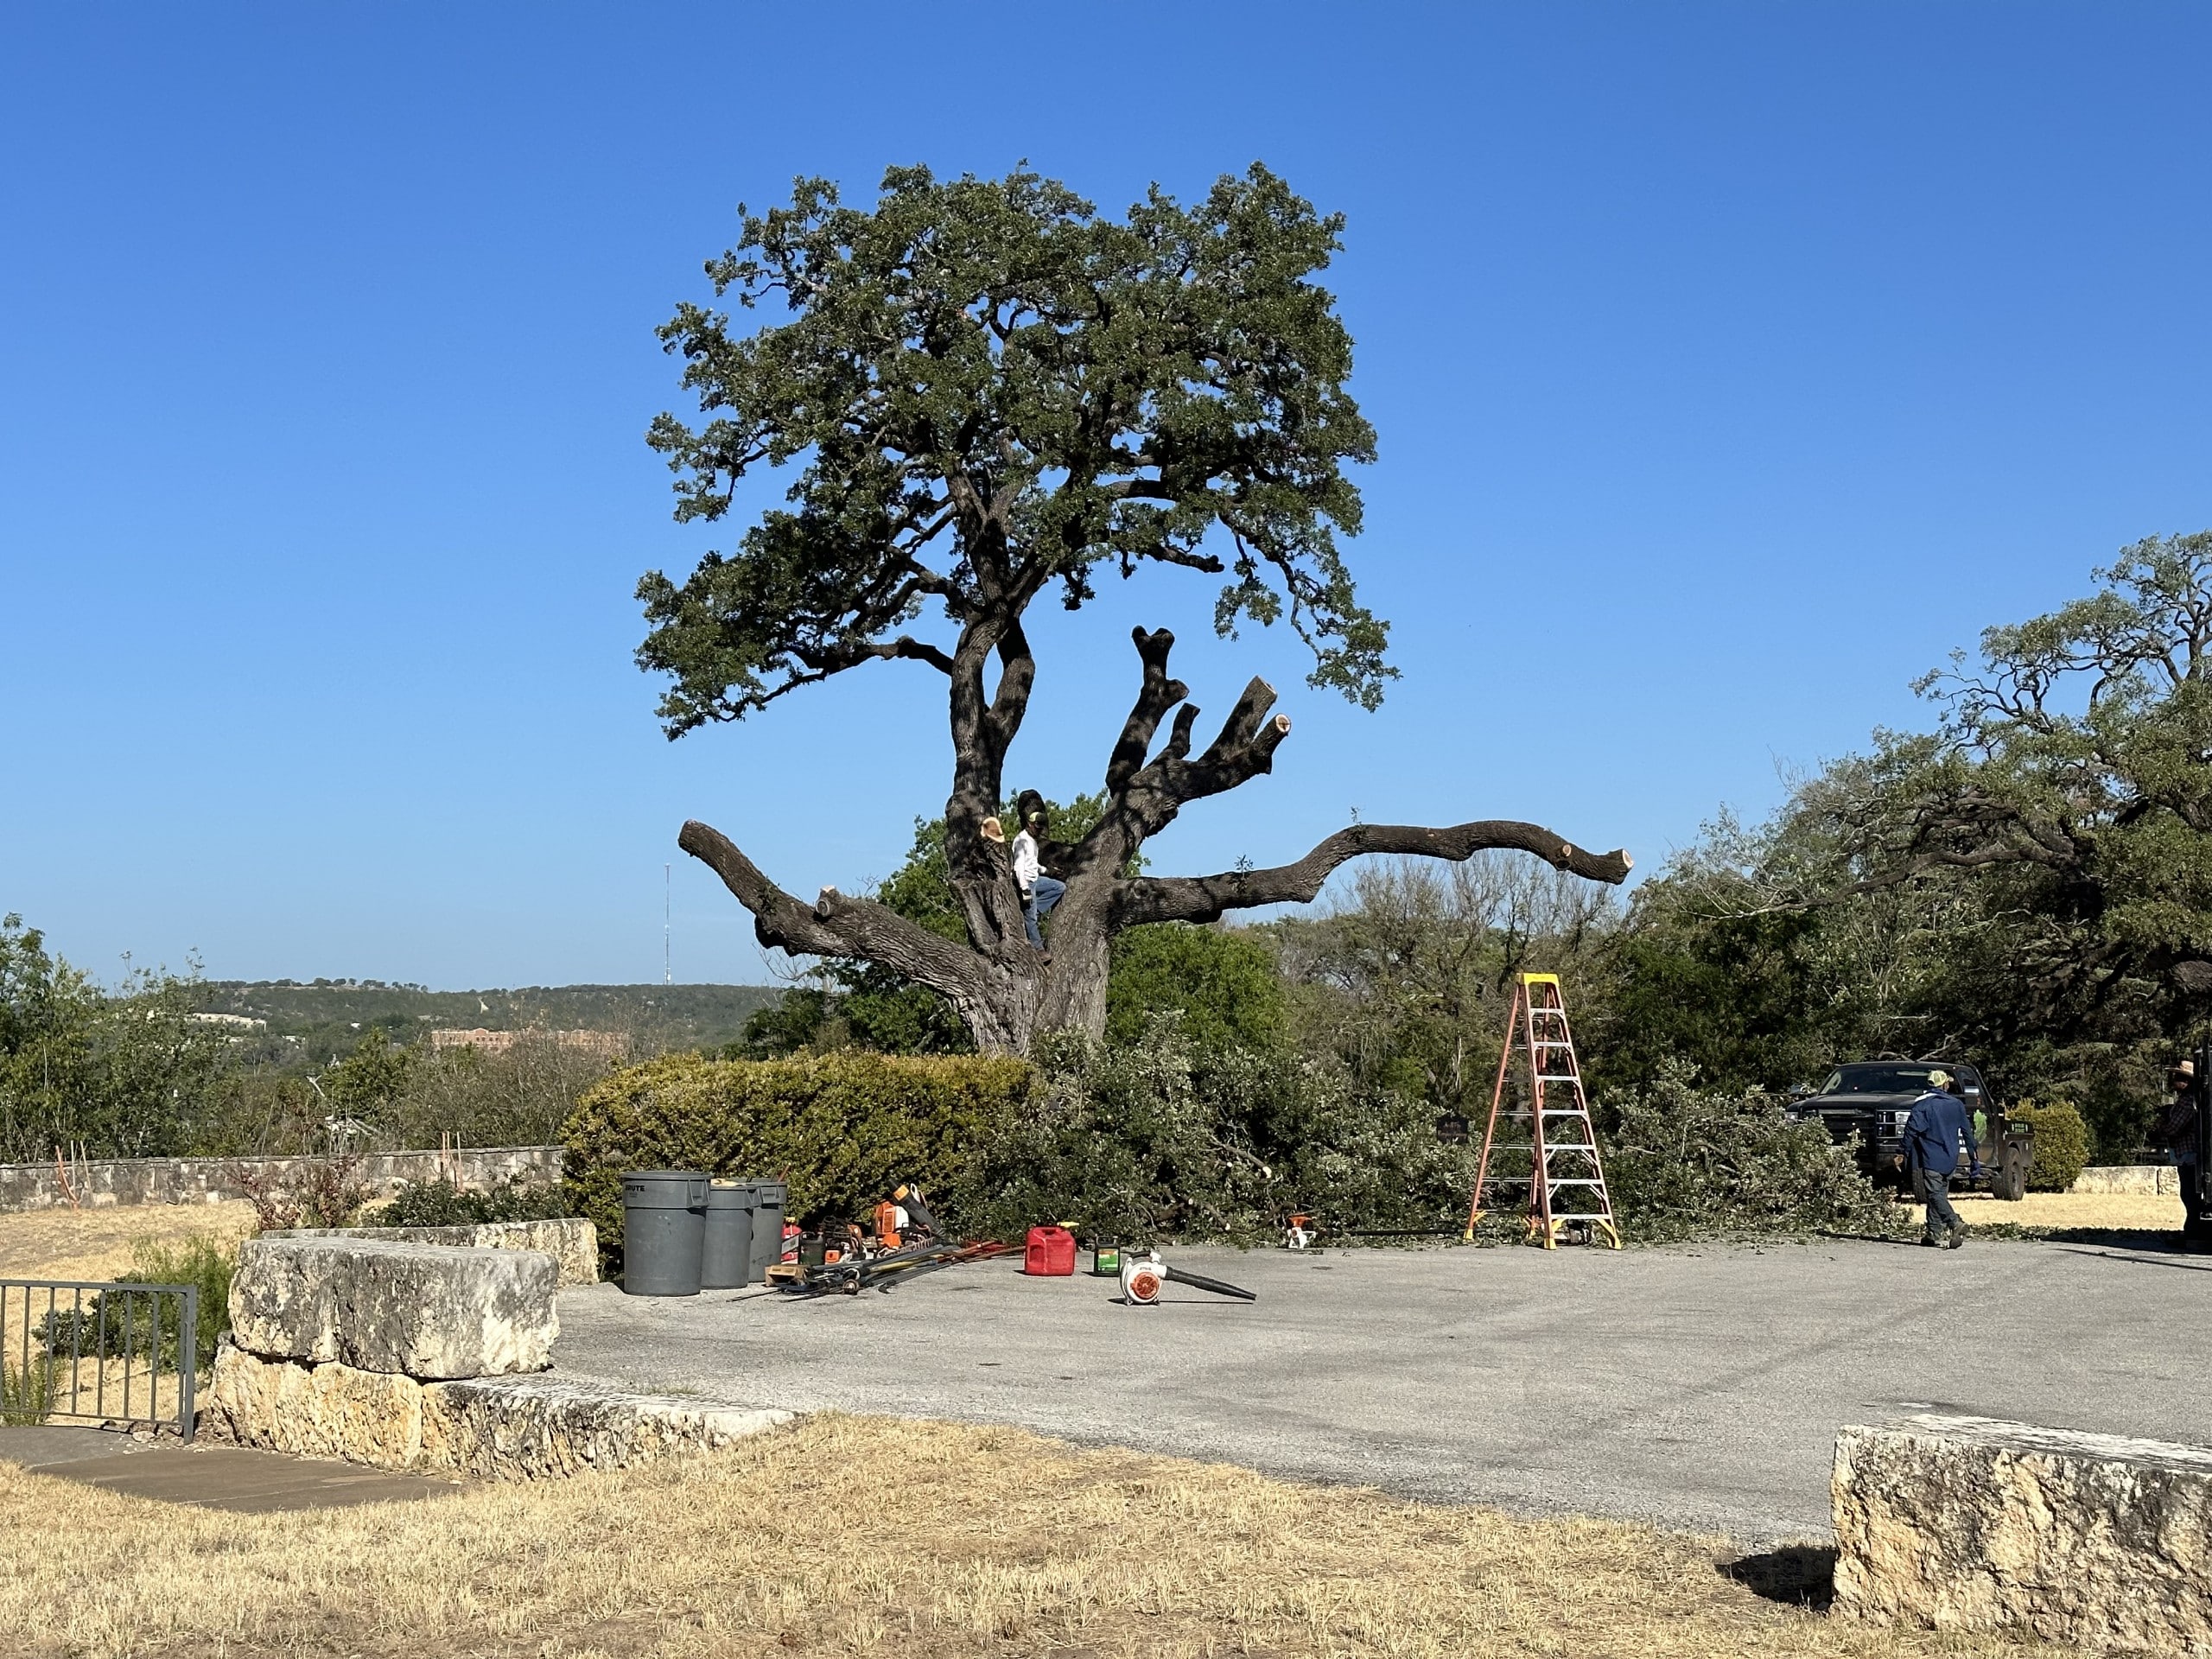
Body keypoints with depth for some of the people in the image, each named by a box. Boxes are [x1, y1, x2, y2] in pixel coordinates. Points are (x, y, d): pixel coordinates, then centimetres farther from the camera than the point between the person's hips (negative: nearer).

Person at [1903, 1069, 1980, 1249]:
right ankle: (1932, 1232, 12)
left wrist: (1906, 1155, -6)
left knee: (1935, 1194, -10)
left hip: (1930, 1158, -5)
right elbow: (1967, 1133, 12)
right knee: (1940, 1193, 13)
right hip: (1950, 1159, 5)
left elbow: (1912, 1130, -13)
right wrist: (1974, 1158, 17)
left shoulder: (1922, 1104, -5)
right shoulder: (1956, 1105, 9)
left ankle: (1955, 1223, -30)